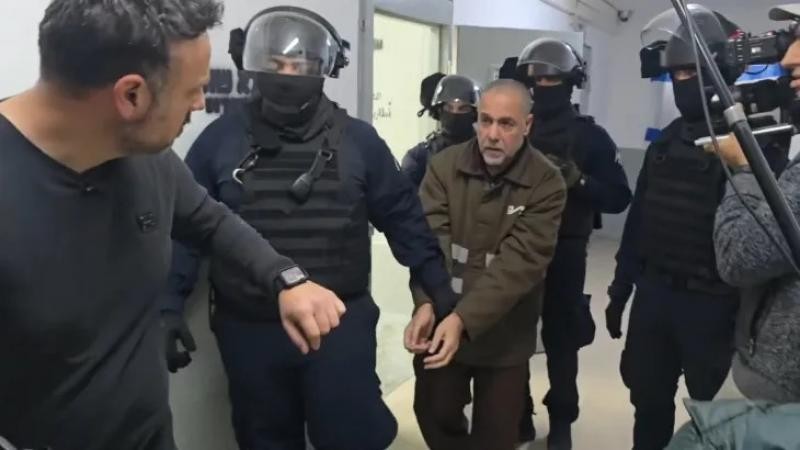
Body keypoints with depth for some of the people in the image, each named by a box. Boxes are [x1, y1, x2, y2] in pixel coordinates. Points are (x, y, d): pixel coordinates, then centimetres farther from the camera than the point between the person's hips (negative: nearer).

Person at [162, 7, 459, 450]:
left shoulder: (358, 140, -2)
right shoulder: (220, 139, -2)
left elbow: (403, 217, 4)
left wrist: (438, 291, 3)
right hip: (248, 331, 1)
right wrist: (168, 310, -5)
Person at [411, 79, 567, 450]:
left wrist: (463, 318, -31)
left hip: (504, 336, -2)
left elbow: (520, 262, -21)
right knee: (435, 415, 18)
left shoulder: (546, 183, -13)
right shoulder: (444, 166, -6)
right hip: (442, 324, 2)